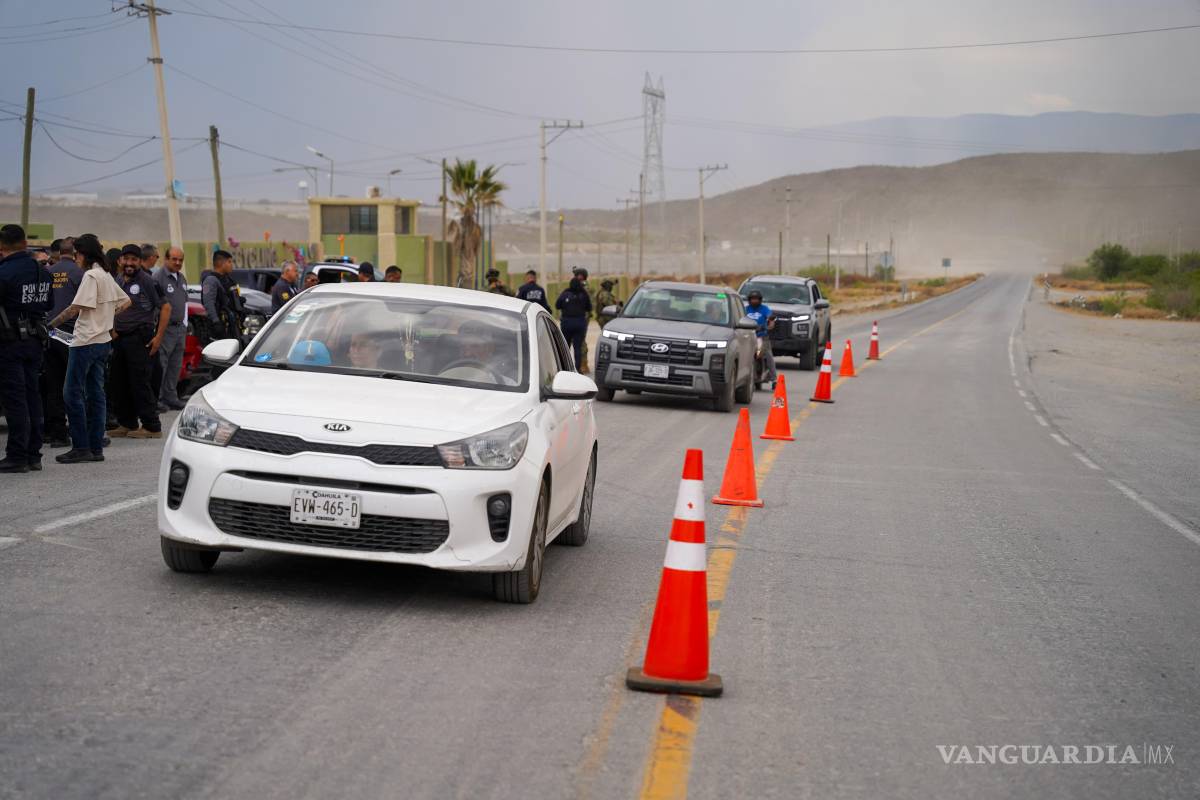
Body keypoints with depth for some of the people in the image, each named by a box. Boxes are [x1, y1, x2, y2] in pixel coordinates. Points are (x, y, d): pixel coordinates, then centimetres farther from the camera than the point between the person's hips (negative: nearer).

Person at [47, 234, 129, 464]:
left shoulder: (91, 276, -13)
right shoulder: (107, 276, 14)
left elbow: (76, 308, -19)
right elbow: (126, 301, 25)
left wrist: (50, 324, -14)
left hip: (85, 342, -9)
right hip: (103, 341, 9)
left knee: (73, 393, -4)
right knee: (95, 394, 9)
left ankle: (81, 448, -5)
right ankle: (96, 448, 10)